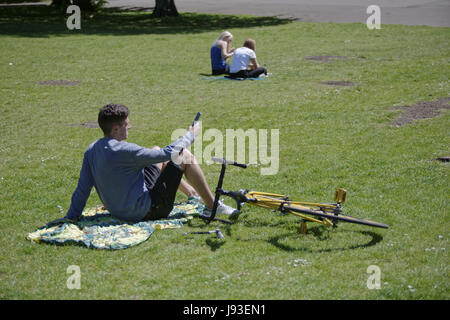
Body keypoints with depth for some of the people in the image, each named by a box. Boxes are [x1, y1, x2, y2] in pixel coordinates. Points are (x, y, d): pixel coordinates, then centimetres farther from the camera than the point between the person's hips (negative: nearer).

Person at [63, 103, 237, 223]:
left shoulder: (91, 151, -4)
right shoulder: (123, 150, -27)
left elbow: (82, 189, 0)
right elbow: (168, 152, -19)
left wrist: (71, 217, 10)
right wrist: (191, 135, -3)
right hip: (145, 211, -9)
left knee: (156, 151, 23)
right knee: (186, 157, -1)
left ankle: (190, 191, 41)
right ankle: (212, 206, 12)